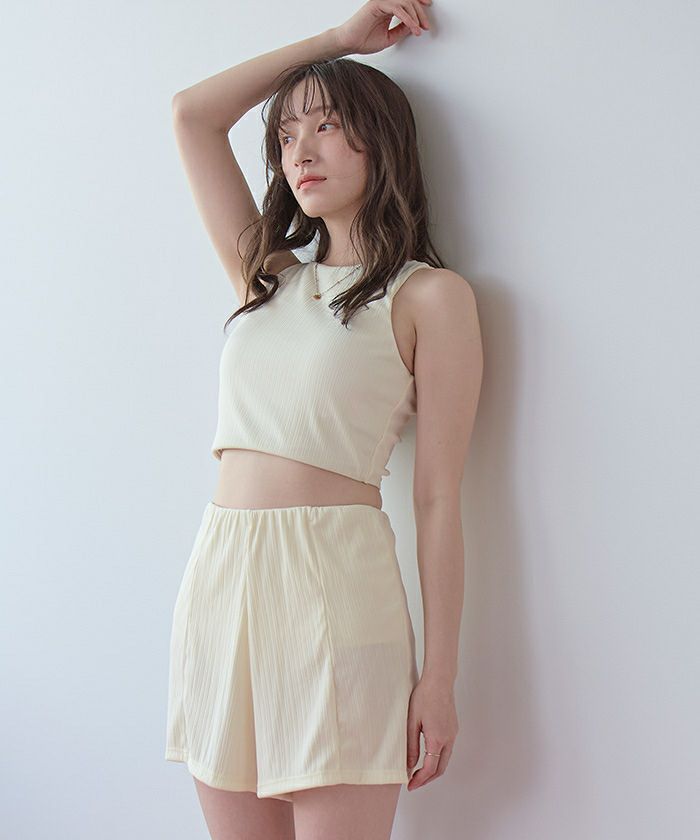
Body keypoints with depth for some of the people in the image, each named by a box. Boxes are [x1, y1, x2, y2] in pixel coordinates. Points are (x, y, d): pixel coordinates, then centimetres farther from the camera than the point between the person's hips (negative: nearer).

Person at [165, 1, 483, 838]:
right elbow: (192, 114, 18)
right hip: (218, 574, 5)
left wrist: (440, 675, -5)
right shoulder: (266, 277, 16)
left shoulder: (428, 296, 0)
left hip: (332, 578, -5)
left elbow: (438, 500, -4)